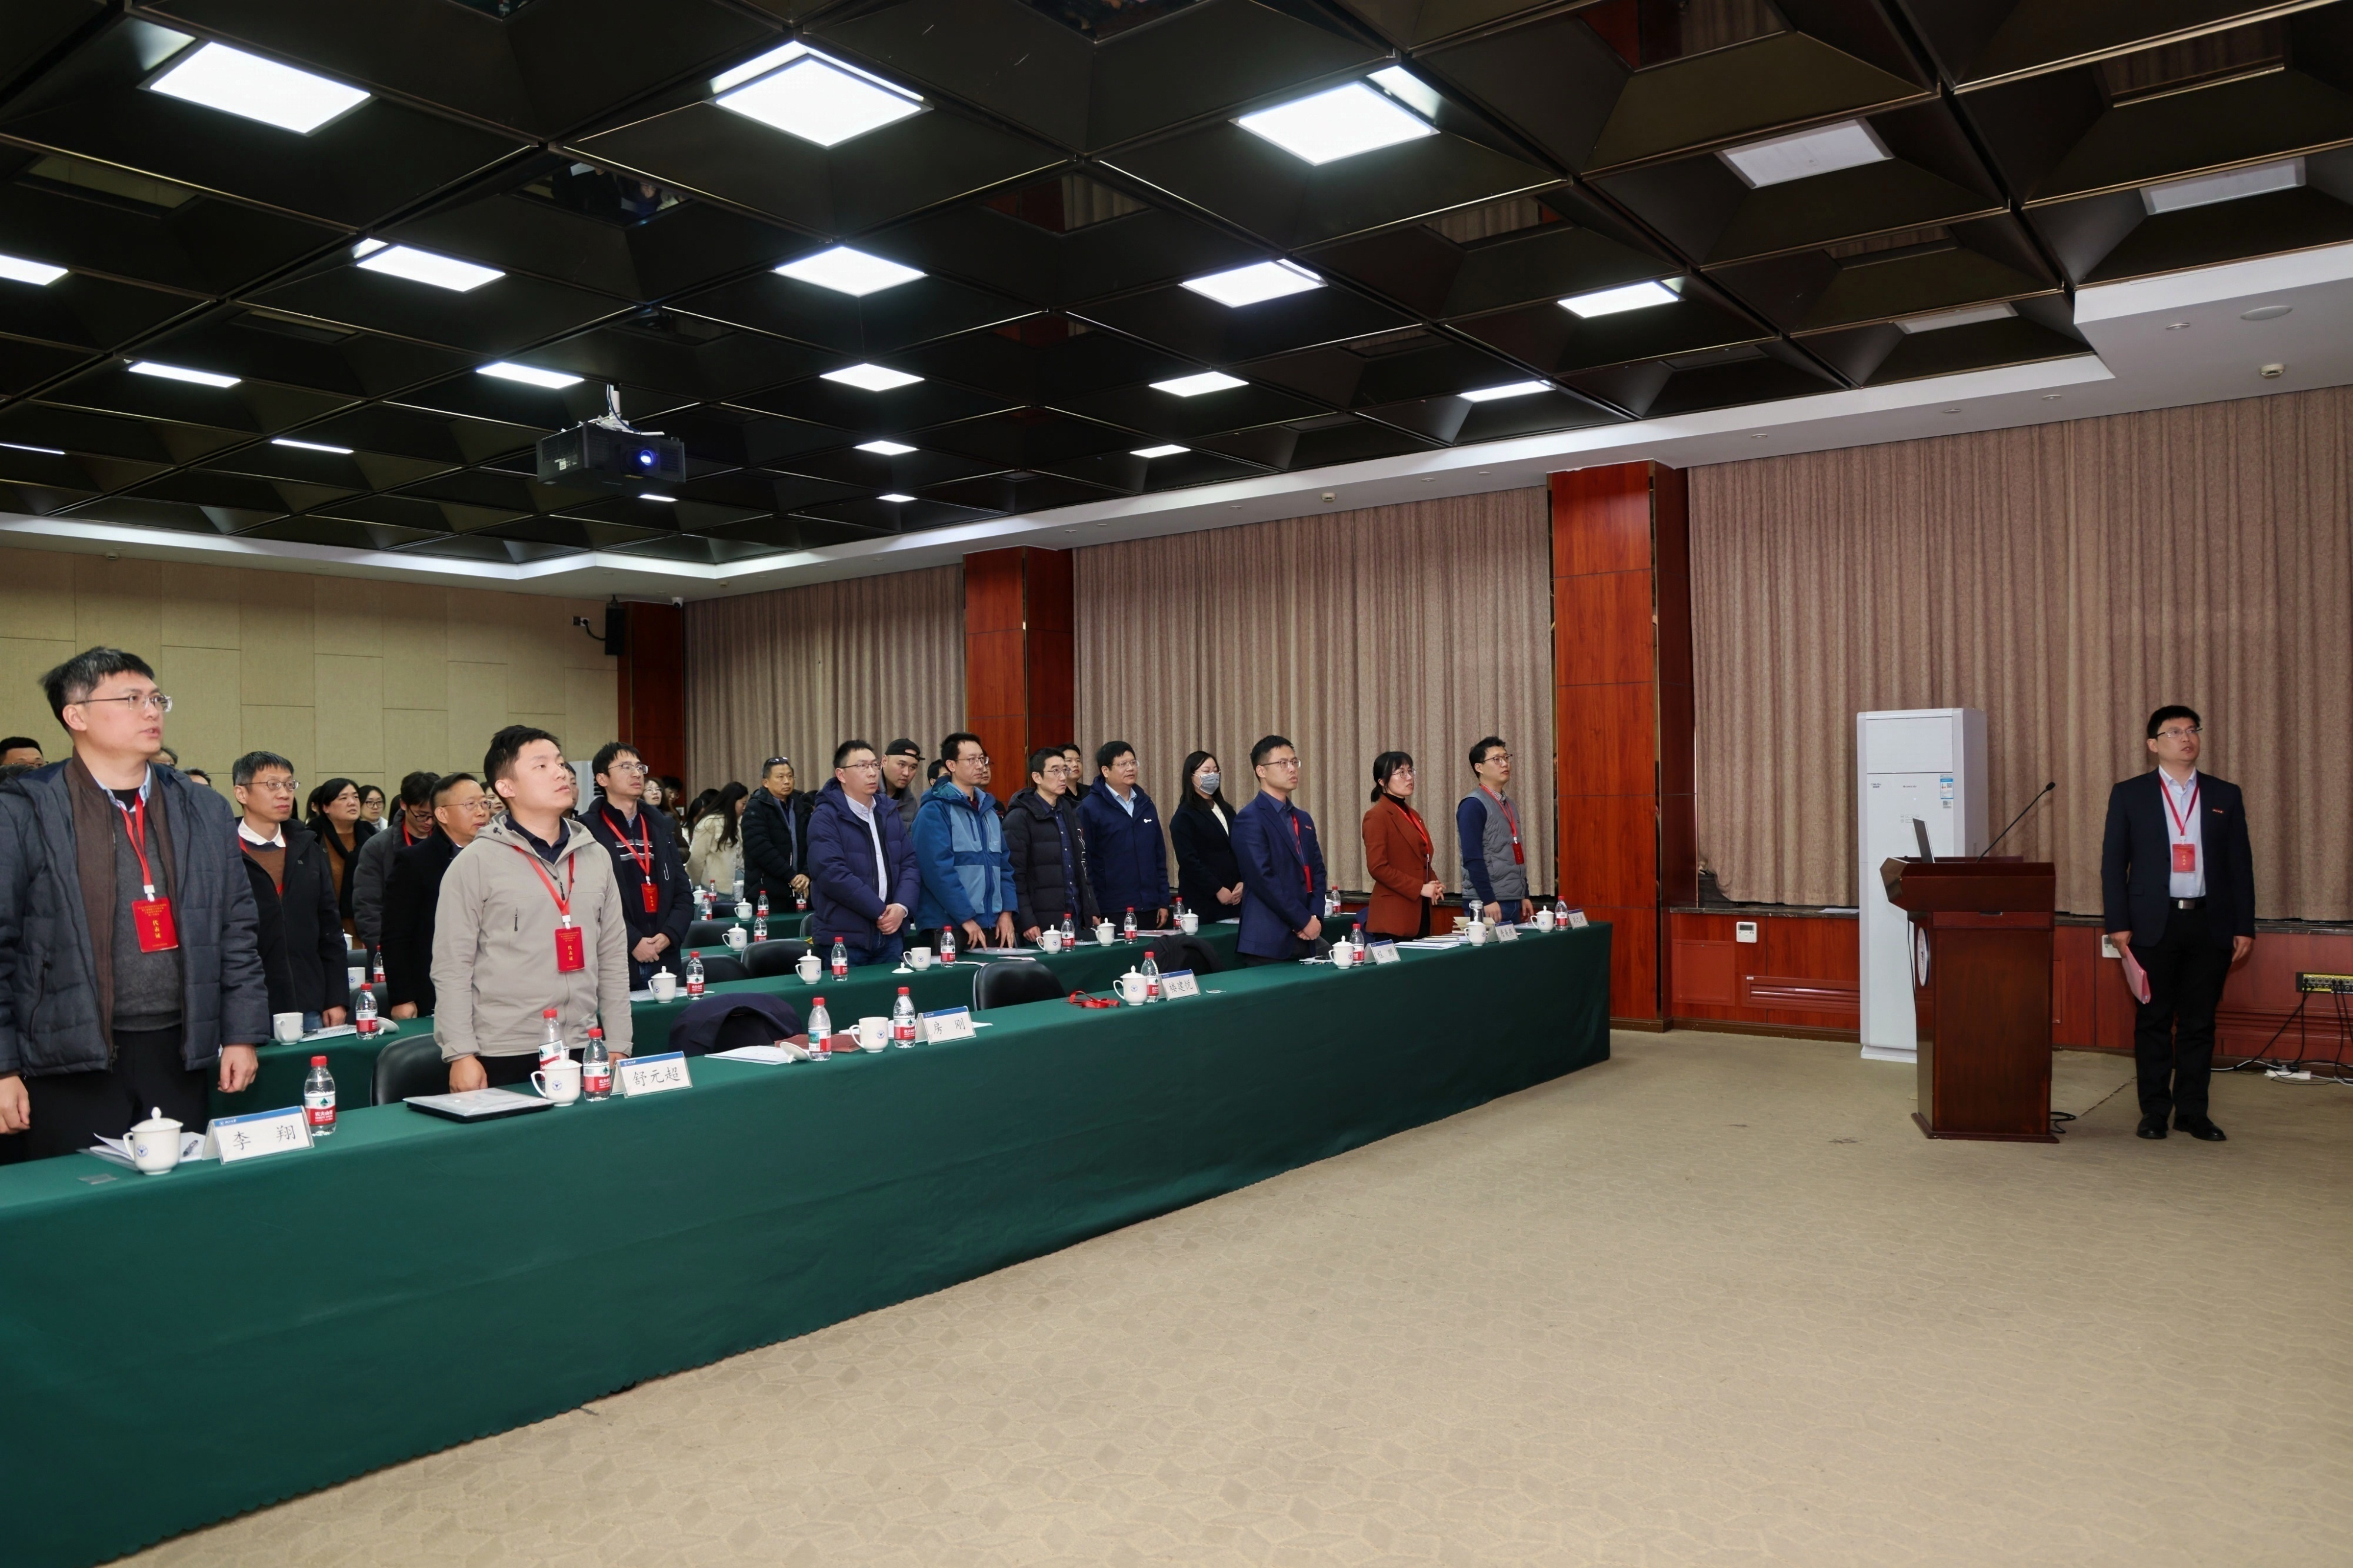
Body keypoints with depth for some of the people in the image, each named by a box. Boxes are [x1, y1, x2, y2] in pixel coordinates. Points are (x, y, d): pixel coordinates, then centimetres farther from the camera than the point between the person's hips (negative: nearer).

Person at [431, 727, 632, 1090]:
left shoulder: (596, 858, 8)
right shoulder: (476, 862, -5)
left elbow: (613, 961, 10)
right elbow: (451, 967, -5)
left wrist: (618, 1047, 7)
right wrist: (461, 1055, -9)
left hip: (582, 1053, 4)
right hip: (501, 1060, -4)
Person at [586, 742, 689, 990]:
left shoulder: (660, 826, 15)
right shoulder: (588, 831, -3)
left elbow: (682, 893, 12)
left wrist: (669, 935, -4)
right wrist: (633, 942, -15)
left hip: (663, 960, 5)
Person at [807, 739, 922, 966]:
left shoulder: (889, 813, 13)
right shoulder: (825, 818, -9)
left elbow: (910, 863, 9)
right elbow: (832, 873, -19)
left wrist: (902, 907, -9)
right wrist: (880, 911, -17)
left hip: (891, 934, 6)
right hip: (844, 938, -6)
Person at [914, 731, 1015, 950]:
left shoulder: (990, 811, 16)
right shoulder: (935, 811, -8)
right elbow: (938, 869, -16)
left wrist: (1006, 912, 3)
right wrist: (966, 918, -18)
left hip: (992, 927, 7)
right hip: (949, 927, -7)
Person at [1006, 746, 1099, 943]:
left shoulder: (1071, 816, 16)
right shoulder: (1020, 818, -7)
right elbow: (1014, 875, -12)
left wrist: (1092, 912, 14)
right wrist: (1026, 923, -17)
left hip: (1078, 922, 7)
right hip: (1041, 926, -7)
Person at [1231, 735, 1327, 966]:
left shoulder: (1303, 820, 18)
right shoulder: (1249, 819, -8)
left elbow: (1317, 872, 15)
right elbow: (1264, 879, -15)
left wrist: (1315, 917, -3)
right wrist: (1304, 921, -13)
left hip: (1304, 941, 7)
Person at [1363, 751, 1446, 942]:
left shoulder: (1413, 815, 18)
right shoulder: (1377, 816, -8)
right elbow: (1377, 867, -16)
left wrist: (1434, 884, 5)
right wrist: (1420, 888, -16)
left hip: (1420, 913, 8)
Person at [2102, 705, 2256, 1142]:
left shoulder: (2225, 796, 9)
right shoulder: (2129, 795, 3)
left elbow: (2240, 865, 9)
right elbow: (2113, 862, 1)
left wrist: (2244, 926, 3)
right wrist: (2117, 923, -6)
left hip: (2210, 923, 2)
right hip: (2154, 923, -2)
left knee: (2199, 1020, 5)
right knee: (2154, 1019, 4)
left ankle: (2192, 1110, 14)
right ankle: (2154, 1111, 11)